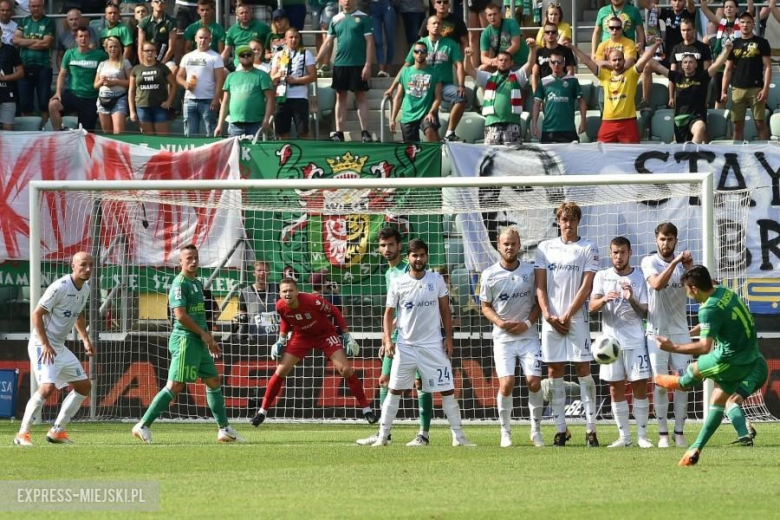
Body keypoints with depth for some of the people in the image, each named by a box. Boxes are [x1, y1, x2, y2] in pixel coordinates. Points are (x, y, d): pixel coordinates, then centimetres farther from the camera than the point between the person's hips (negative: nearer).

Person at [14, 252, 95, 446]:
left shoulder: (85, 288, 6)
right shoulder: (60, 287, -20)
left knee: (84, 386, 10)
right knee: (47, 387, -25)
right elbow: (37, 314, -18)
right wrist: (45, 345, -23)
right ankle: (22, 434, -15)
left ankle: (57, 431, 17)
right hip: (42, 345, -9)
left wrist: (86, 340, 14)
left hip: (60, 348, 9)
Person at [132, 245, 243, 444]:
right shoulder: (180, 284, -12)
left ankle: (224, 429, 19)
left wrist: (210, 340, 20)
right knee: (175, 386, -13)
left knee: (214, 381, 12)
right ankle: (143, 426, -10)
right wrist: (203, 333, -14)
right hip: (185, 340, -10)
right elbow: (180, 315, -20)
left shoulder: (197, 283, 17)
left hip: (198, 341, 10)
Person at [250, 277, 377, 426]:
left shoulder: (313, 301, -32)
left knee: (345, 369, -13)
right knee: (281, 371, -5)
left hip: (325, 334, -3)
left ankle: (366, 409, -1)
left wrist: (347, 336, -12)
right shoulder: (281, 307, -19)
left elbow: (334, 312, -15)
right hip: (302, 336, 3)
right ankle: (262, 411, 8)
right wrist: (281, 340, -1)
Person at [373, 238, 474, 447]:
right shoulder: (398, 284, -2)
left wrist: (448, 337, 0)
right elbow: (389, 313, 4)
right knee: (394, 390, 0)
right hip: (406, 346, 0)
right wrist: (388, 339, -7)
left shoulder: (437, 280, 1)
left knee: (447, 390, -1)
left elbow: (445, 310, 7)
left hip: (433, 345, 0)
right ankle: (383, 436, 5)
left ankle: (458, 436, 5)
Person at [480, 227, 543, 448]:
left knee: (534, 382, -8)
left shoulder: (531, 271, 1)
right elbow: (486, 306, 7)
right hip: (503, 338, -1)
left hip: (528, 336, 1)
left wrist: (527, 323, -9)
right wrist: (500, 322, -11)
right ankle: (505, 431, 5)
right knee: (506, 384, -11)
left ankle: (536, 430, 8)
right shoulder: (489, 275, 0)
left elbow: (539, 303, 7)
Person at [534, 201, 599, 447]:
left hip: (576, 318, -3)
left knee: (583, 370, -5)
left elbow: (586, 287, -4)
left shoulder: (588, 249, 2)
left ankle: (591, 429, -5)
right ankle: (561, 429, 5)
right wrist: (548, 315, -6)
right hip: (551, 319, 3)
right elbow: (540, 286, 8)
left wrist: (567, 316, -11)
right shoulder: (545, 248, 11)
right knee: (554, 372, 2)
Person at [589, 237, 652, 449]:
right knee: (616, 389, 3)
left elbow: (645, 313, -1)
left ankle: (642, 435, 1)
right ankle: (624, 436, 9)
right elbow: (591, 307, -3)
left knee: (640, 386, -4)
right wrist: (604, 299, -25)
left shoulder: (639, 278, 2)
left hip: (635, 341, -2)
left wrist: (632, 300, -21)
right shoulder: (602, 276, 6)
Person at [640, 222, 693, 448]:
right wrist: (674, 263, -29)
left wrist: (690, 268, -25)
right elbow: (657, 284, -21)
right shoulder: (649, 262, -3)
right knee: (660, 384, -2)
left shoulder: (683, 263, 4)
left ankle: (679, 432, 5)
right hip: (656, 332, -2)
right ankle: (663, 433, 4)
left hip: (680, 332, 2)